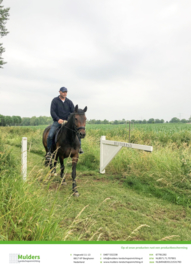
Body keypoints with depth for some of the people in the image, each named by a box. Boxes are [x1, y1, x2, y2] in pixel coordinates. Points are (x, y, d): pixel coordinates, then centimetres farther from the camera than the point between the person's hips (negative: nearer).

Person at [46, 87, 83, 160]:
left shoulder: (69, 102, 7)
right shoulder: (55, 100, -1)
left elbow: (73, 112, 4)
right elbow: (52, 112, -9)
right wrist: (58, 119, -23)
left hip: (67, 121, 2)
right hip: (57, 122, -2)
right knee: (50, 135, -20)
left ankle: (79, 148, 3)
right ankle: (49, 151, -2)